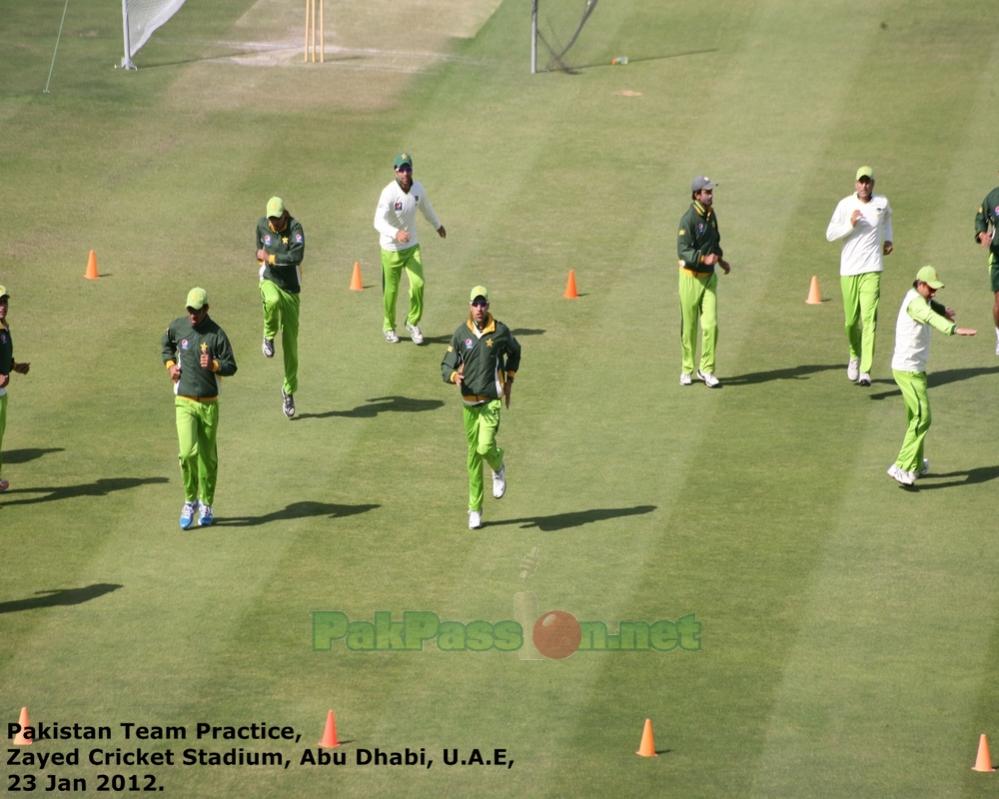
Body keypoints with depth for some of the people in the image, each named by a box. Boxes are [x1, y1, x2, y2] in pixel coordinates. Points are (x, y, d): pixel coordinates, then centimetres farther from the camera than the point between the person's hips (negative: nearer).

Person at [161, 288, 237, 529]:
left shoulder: (217, 335, -8)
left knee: (208, 456, 8)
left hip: (208, 404, -1)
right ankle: (190, 501, 3)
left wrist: (213, 365, -25)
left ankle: (206, 505, 24)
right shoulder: (177, 327, 1)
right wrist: (169, 365, 6)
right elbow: (167, 344, 23)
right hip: (184, 402, 1)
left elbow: (231, 367, -5)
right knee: (188, 452, -15)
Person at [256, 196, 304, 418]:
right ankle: (269, 337, -8)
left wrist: (270, 257, -23)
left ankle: (289, 391, 17)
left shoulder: (295, 228, -15)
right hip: (269, 281, 2)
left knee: (290, 342, 2)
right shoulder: (262, 225, 1)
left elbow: (297, 256, -30)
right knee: (273, 301, -39)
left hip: (290, 288, -1)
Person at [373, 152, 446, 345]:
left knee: (418, 283, -10)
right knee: (391, 290, 7)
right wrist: (396, 233, -50)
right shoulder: (389, 193, -24)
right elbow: (379, 222, -32)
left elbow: (425, 206, 16)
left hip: (412, 246, 4)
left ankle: (413, 322, 12)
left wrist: (438, 225, 33)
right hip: (391, 249, -4)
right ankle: (389, 327, 30)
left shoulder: (418, 188, -6)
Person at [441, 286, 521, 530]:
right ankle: (475, 509, 18)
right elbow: (446, 367, -1)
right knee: (472, 455, 8)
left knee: (485, 447, -20)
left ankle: (498, 467, 17)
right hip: (469, 402, 2)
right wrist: (454, 376, -23)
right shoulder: (461, 334, -2)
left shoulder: (500, 332, -3)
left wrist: (509, 381, 13)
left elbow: (514, 352, 17)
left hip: (492, 401, -2)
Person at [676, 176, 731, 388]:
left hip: (709, 277, 5)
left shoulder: (711, 215, 8)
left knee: (710, 324, -4)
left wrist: (721, 260, 16)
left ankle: (706, 369, 3)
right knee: (689, 326, 5)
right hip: (691, 277, -5)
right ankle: (686, 369, 19)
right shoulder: (688, 219, -16)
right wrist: (703, 258, -35)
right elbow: (683, 251, -23)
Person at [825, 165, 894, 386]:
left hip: (872, 270, -1)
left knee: (869, 319, -12)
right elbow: (830, 234, -3)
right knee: (851, 320, 7)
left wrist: (888, 239, 20)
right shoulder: (845, 205, -2)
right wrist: (850, 224, -16)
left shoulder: (882, 203, 4)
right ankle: (855, 355, 38)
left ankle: (865, 371, -16)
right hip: (848, 270, 1)